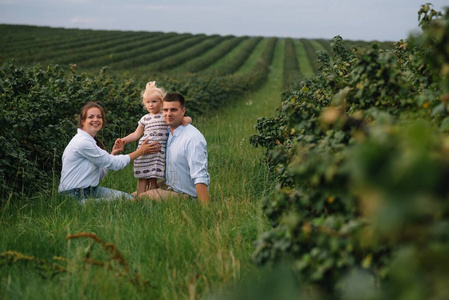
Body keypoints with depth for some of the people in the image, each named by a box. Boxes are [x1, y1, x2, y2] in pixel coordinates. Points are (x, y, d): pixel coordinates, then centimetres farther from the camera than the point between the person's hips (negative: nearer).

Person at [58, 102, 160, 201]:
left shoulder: (90, 141, 14)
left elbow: (99, 175, 10)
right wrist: (141, 151, -4)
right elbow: (113, 164, -13)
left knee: (128, 198, -3)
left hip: (90, 189, 10)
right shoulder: (83, 142, -17)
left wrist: (113, 153, 5)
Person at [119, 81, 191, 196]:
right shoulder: (145, 119, 14)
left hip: (159, 151, -2)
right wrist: (124, 140, 9)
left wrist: (186, 119, -19)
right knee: (142, 178, 0)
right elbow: (136, 134, 20)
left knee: (153, 178, -2)